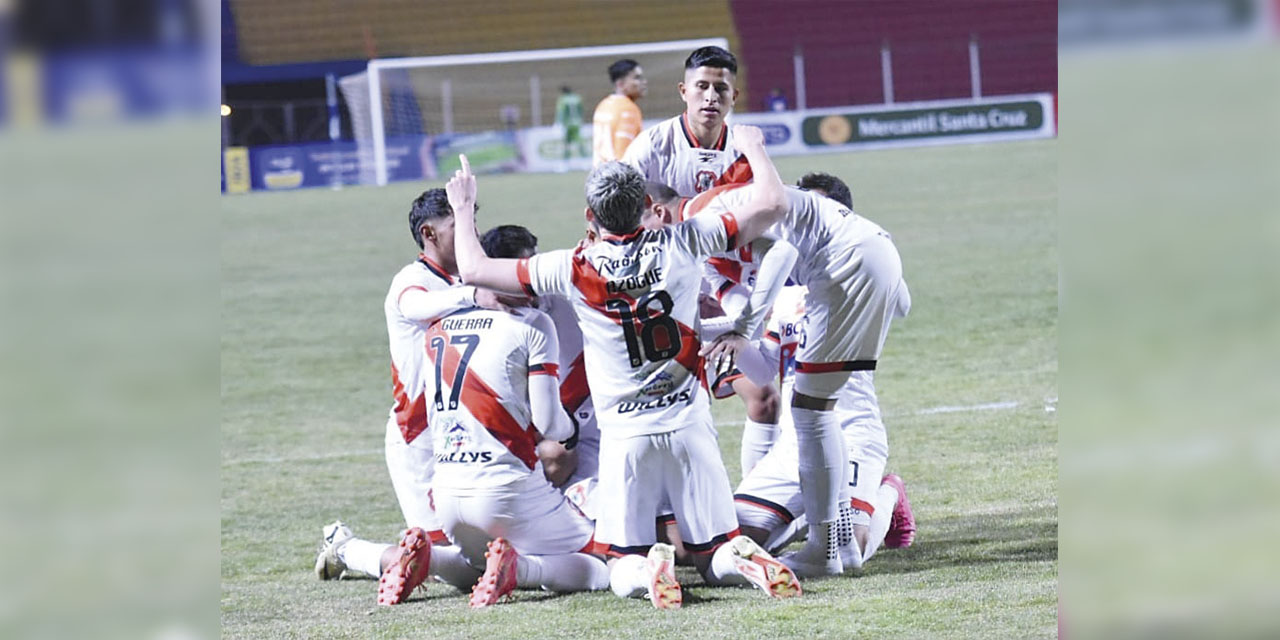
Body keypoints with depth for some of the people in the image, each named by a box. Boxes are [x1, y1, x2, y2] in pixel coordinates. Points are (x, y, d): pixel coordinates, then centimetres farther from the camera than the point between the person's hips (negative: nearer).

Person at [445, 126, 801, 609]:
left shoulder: (572, 270, -6)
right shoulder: (680, 245, -3)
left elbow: (473, 269, 3)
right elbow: (770, 206, 4)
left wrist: (463, 210, 20)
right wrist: (753, 149, 22)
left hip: (625, 437, -1)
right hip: (689, 426, 2)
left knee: (625, 572, 4)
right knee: (716, 555, 9)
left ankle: (648, 568, -31)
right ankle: (750, 562, -26)